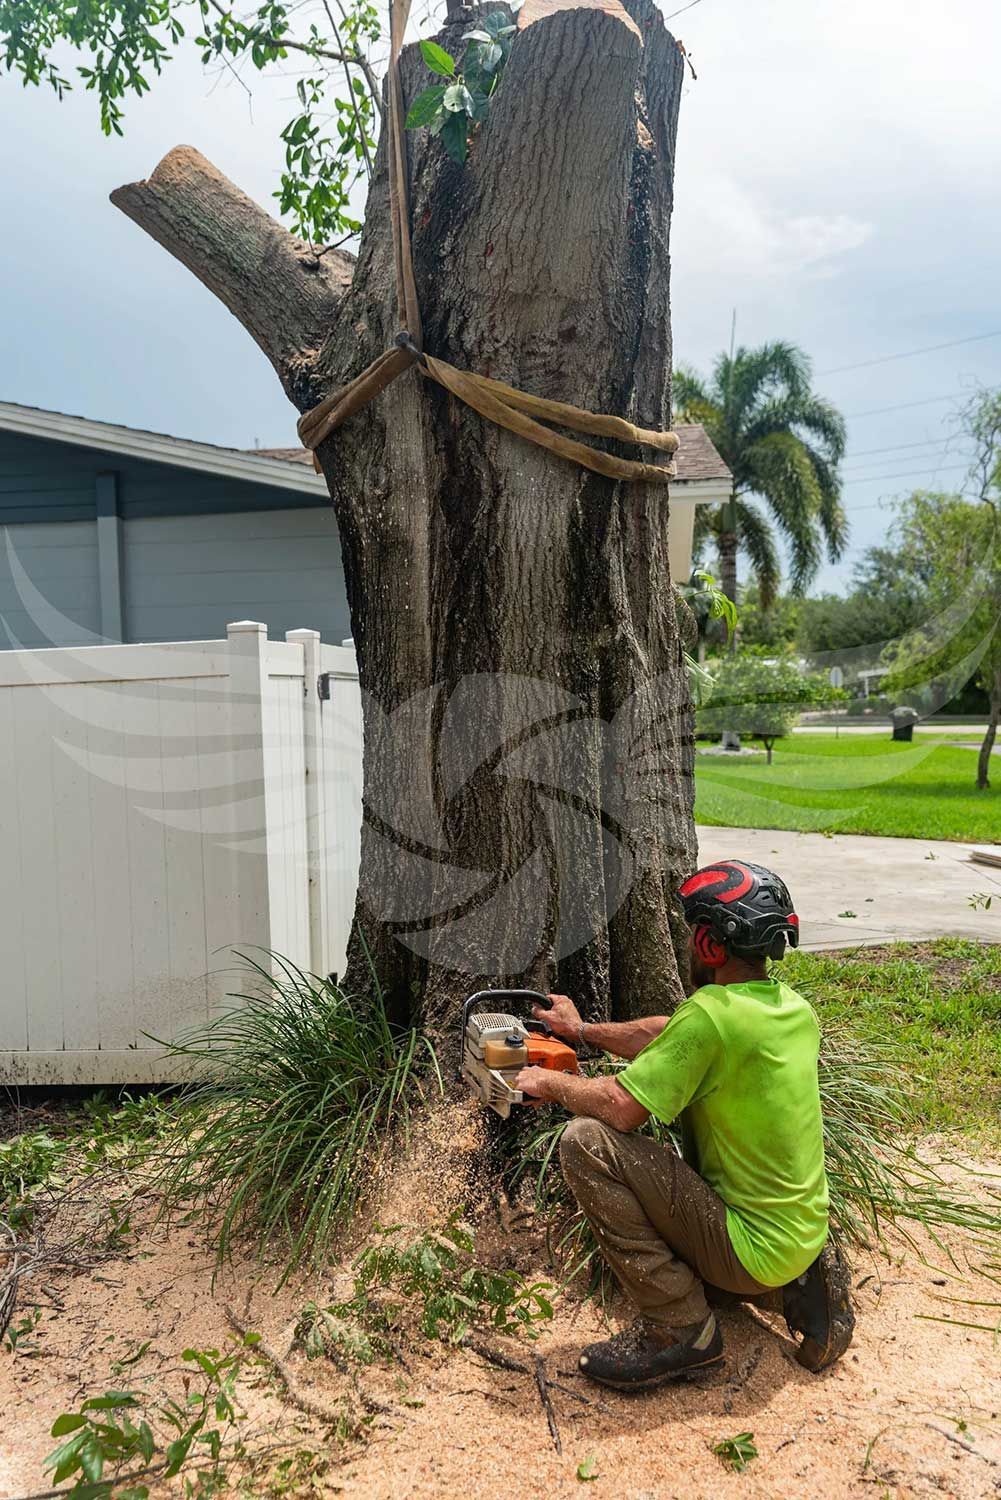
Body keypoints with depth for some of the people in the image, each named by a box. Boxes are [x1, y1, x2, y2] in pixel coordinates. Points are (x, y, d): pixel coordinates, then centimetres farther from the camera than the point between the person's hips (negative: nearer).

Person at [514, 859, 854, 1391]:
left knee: (587, 1141, -15)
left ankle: (680, 1327, -5)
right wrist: (584, 1031, 23)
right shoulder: (792, 1006, 3)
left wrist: (552, 1083, -2)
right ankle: (799, 1285, 15)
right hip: (802, 1235, 9)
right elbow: (666, 1035, 15)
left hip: (755, 1247, -9)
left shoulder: (712, 1012, -24)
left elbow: (620, 1106, -22)